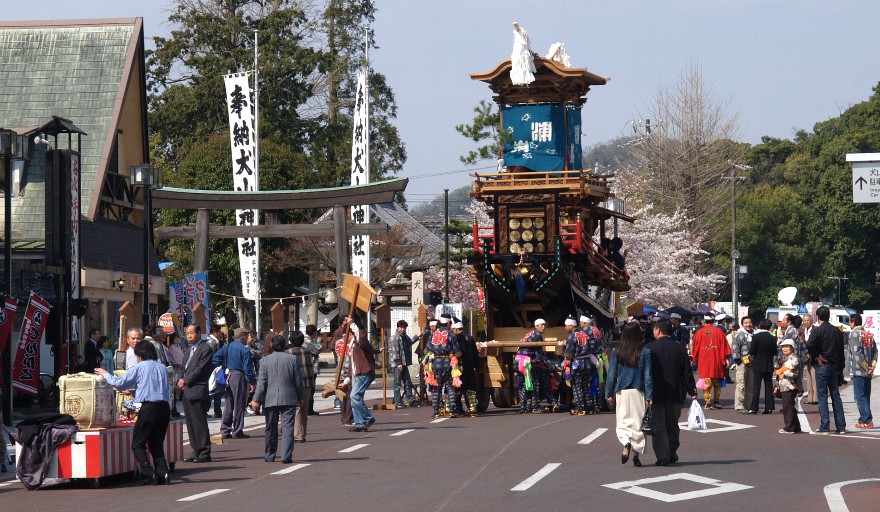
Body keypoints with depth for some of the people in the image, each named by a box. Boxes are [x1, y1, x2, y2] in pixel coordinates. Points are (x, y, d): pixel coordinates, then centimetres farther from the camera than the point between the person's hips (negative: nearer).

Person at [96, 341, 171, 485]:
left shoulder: (139, 368, -1)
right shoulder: (162, 368, 16)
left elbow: (119, 383, 2)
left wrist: (106, 375, 22)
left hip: (149, 407, -6)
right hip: (164, 407, 6)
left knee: (138, 444, 2)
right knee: (156, 444, 15)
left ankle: (149, 473, -11)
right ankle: (163, 473, 0)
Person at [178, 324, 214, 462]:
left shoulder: (205, 349, -8)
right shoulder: (190, 349, 20)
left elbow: (200, 369, -15)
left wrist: (185, 381, -11)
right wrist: (181, 381, 3)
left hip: (197, 391, -9)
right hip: (187, 391, 9)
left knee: (199, 423, -7)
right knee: (190, 423, 11)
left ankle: (204, 453, -4)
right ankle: (196, 452, 17)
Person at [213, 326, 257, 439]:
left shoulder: (226, 347, 8)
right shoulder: (244, 349, -11)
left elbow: (215, 359, 7)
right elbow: (247, 367, -13)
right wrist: (251, 382, -8)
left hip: (227, 378, 6)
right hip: (239, 376, -6)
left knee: (228, 405, 12)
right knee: (239, 405, 1)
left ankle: (225, 431, 13)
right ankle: (237, 432, 2)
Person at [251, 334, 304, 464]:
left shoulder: (265, 360, -2)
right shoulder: (293, 359, -2)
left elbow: (261, 382, -3)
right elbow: (298, 381, 3)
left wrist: (256, 399, 1)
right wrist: (300, 398, 13)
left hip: (270, 399, 1)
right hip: (289, 398, -1)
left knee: (271, 428, 12)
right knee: (288, 427, -2)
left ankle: (269, 455, 20)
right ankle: (286, 456, -10)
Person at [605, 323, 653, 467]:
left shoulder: (616, 352, -2)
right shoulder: (645, 353, -5)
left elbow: (612, 374, 1)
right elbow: (648, 376, -4)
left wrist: (609, 394, 7)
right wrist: (649, 396, -2)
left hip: (621, 392, 1)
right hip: (638, 391, -1)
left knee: (623, 422, 7)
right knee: (638, 422, 8)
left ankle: (626, 443, -21)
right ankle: (636, 453, 8)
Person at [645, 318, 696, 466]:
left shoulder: (648, 348, -7)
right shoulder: (680, 348, 0)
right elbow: (687, 373, 1)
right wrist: (692, 392, 7)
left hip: (655, 393, -3)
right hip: (675, 394, 3)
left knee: (658, 426, -1)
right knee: (672, 425, 17)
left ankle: (662, 456, -12)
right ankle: (671, 454, 22)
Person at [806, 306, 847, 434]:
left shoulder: (817, 330, -10)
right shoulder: (836, 331, 7)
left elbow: (809, 345, -26)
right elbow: (841, 350, 10)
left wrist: (817, 356, -10)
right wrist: (840, 368, 16)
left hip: (822, 366, -5)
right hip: (834, 366, 5)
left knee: (822, 396, -1)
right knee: (836, 395, 10)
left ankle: (825, 426, -5)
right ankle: (841, 426, 9)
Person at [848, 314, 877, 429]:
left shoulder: (854, 334, -9)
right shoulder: (869, 334, 13)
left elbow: (856, 352, -18)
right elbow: (875, 351, 9)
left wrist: (866, 367, -14)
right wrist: (872, 366, 2)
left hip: (859, 371, -7)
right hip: (868, 372, 7)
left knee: (860, 396, -5)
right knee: (866, 396, 13)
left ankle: (867, 420, -10)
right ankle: (864, 419, 15)